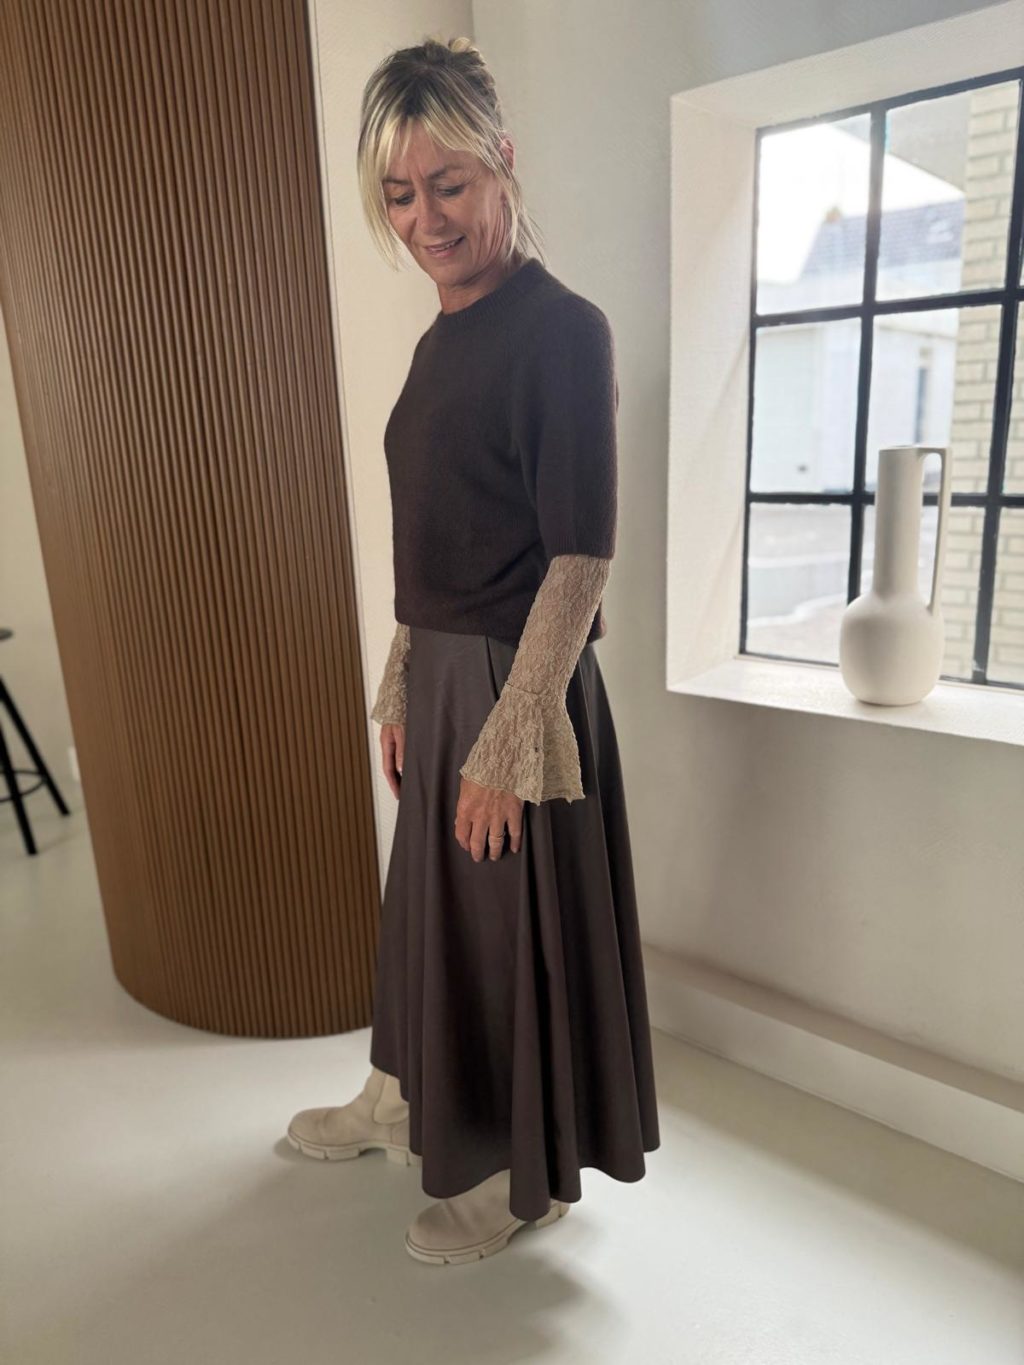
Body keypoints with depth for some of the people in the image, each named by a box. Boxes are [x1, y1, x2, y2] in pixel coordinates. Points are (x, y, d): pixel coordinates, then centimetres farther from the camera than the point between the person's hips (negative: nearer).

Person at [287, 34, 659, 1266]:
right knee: (432, 902, 22)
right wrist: (401, 692, 14)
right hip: (439, 679, 8)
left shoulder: (562, 331, -14)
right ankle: (405, 1099, 47)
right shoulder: (440, 340, 11)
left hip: (520, 689, -8)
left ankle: (523, 1177, 33)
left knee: (516, 924, 8)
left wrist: (504, 747, -19)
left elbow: (580, 560, -18)